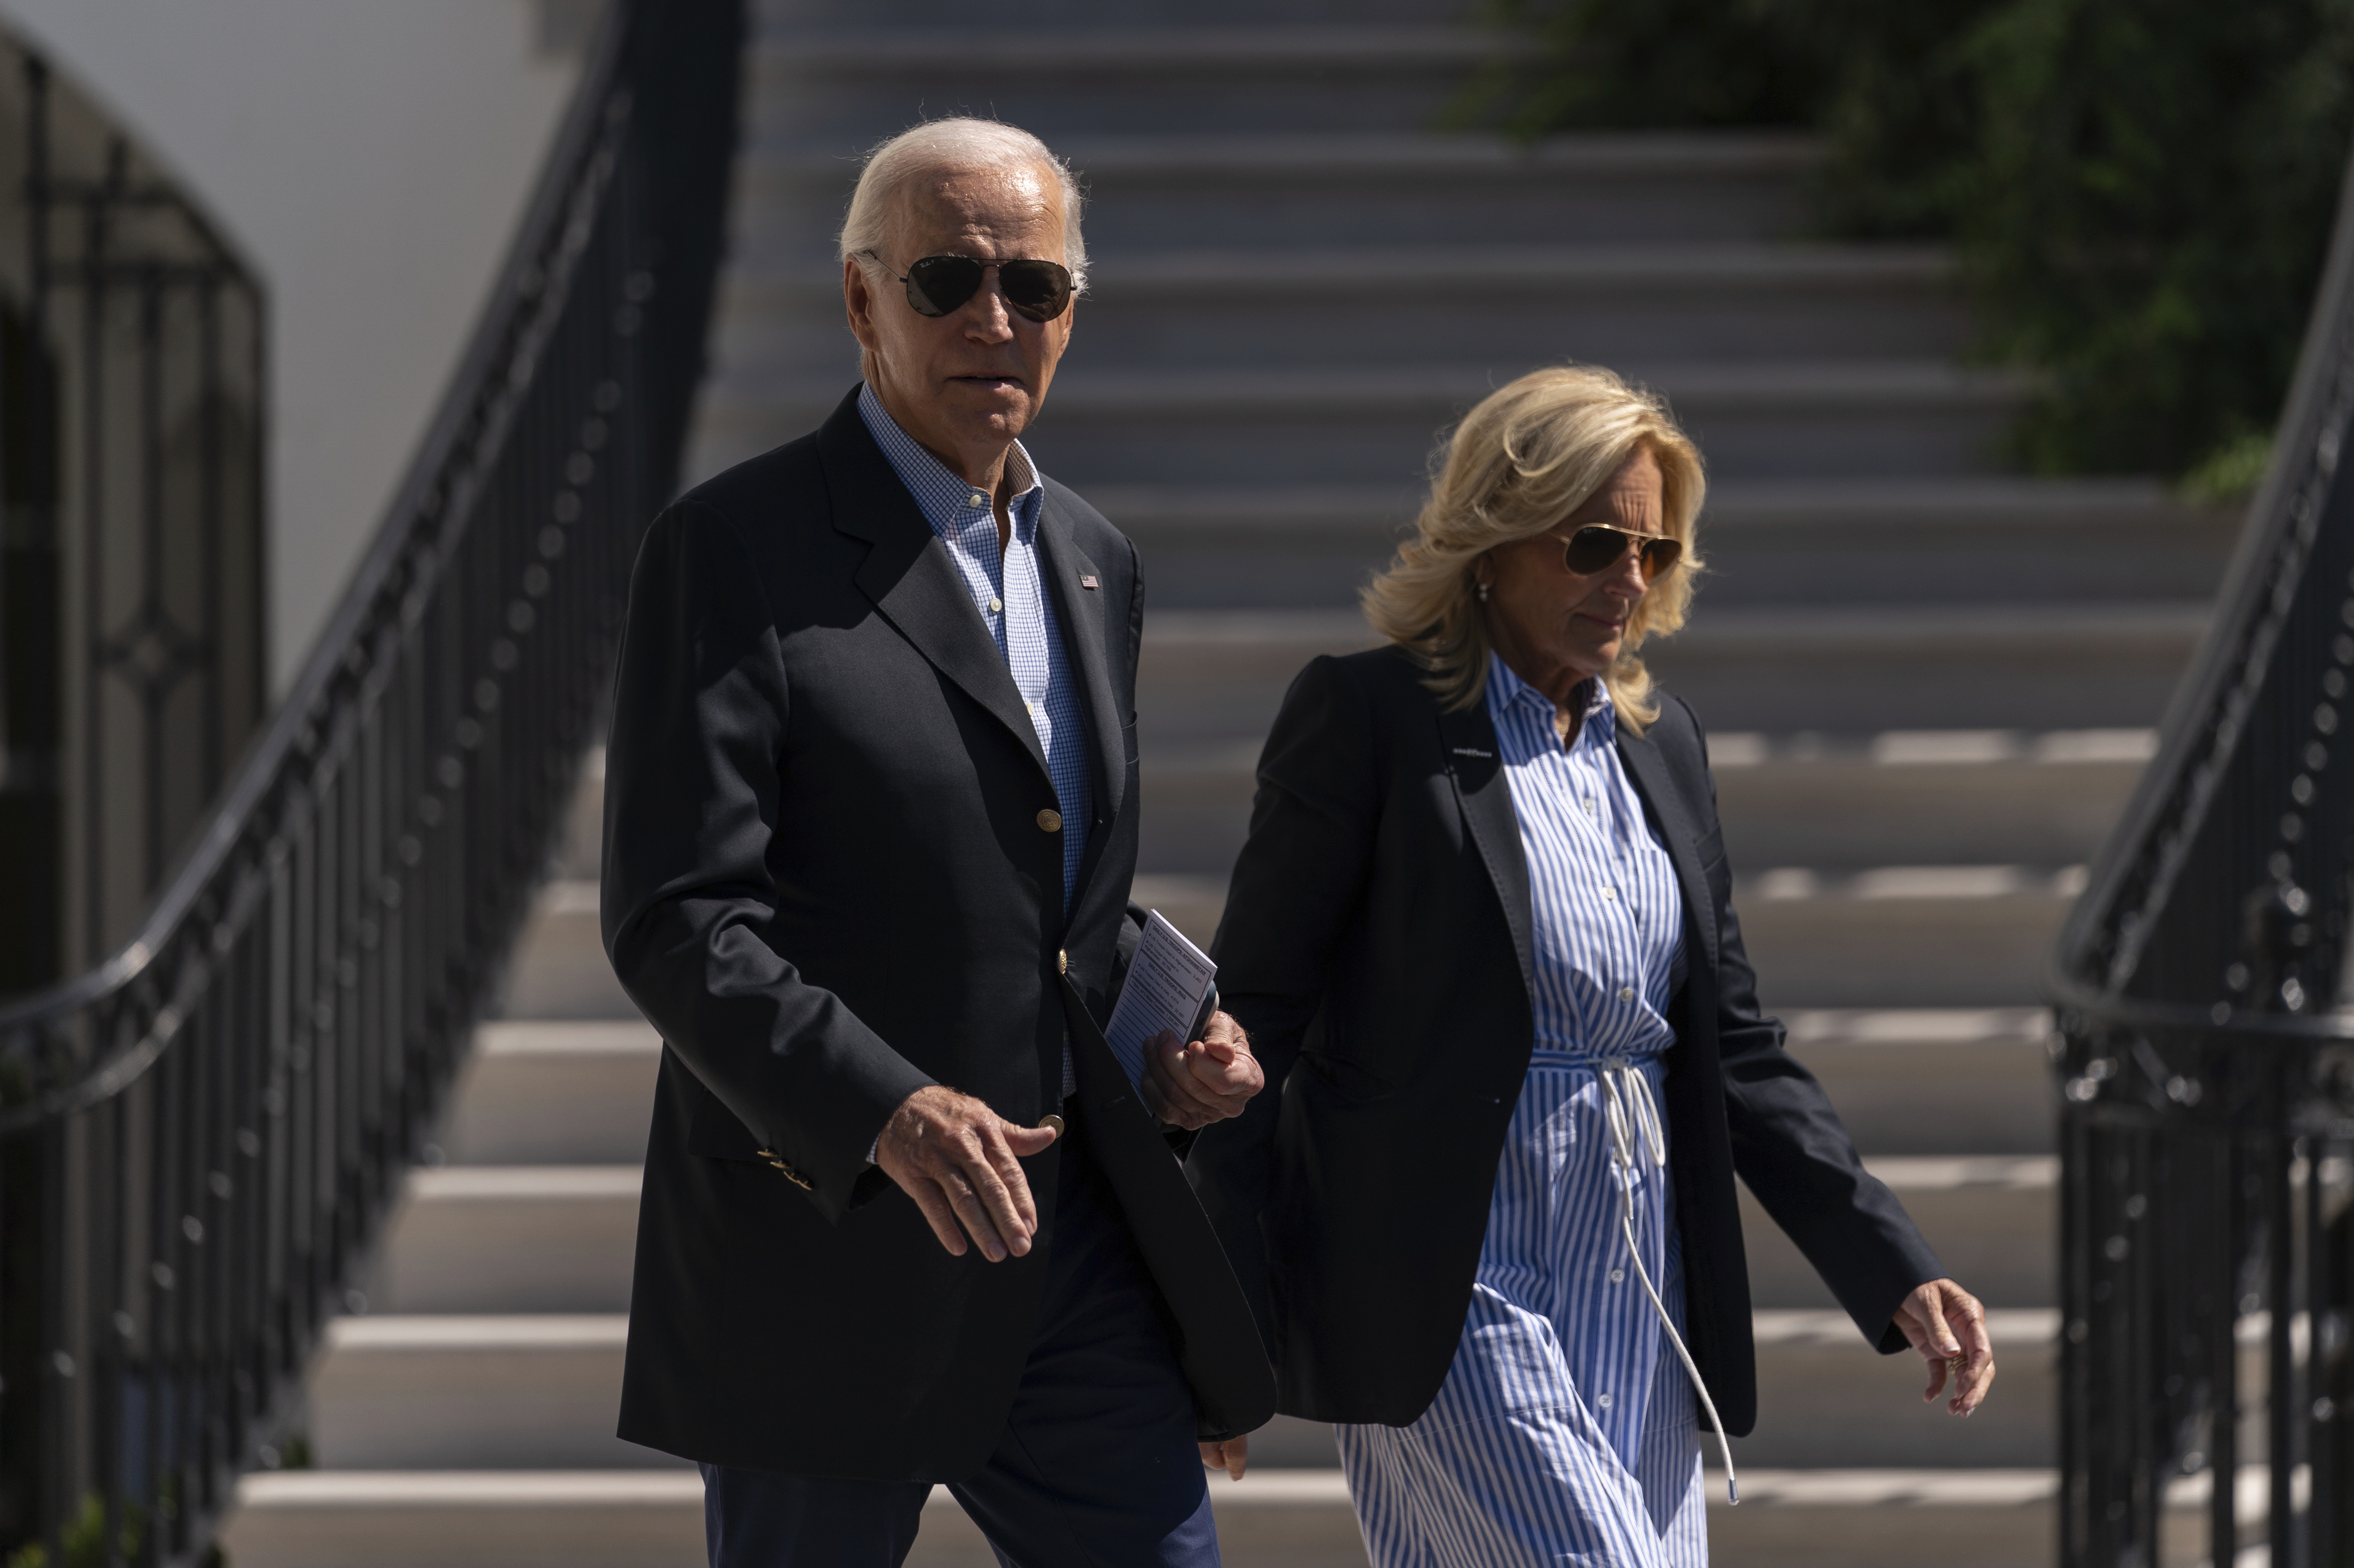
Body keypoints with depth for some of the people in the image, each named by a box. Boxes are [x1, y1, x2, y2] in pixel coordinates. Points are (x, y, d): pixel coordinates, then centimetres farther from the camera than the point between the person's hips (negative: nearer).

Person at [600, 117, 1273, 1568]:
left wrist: (1183, 1040, 4)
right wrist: (885, 1110, -29)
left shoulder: (1096, 567, 15)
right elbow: (675, 921, -16)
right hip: (826, 1254, -6)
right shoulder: (738, 552, -9)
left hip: (1072, 1235, 6)